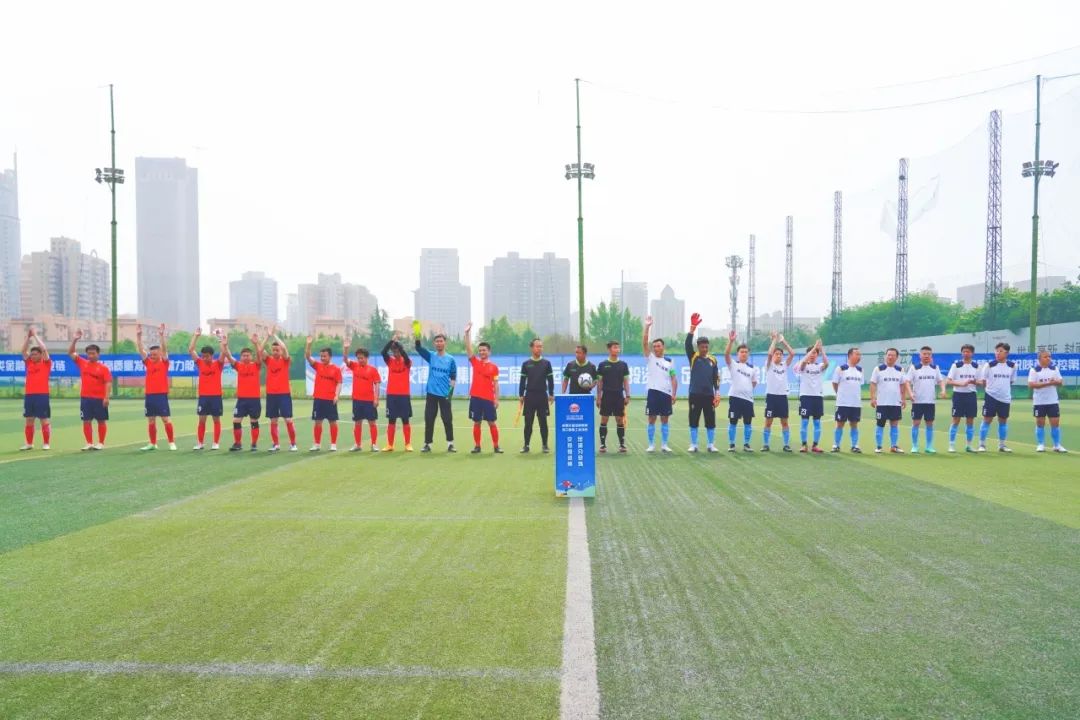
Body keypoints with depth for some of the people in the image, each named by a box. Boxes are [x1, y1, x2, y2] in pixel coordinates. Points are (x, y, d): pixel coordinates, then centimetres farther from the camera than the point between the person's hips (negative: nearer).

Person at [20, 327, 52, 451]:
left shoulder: (46, 363, 0)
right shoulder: (29, 363, 12)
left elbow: (44, 349, -9)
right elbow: (23, 350, 9)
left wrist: (35, 335, -3)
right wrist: (28, 337, 3)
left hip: (42, 395, -5)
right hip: (29, 395, 5)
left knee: (44, 421, -1)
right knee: (29, 421, 8)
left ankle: (46, 443, 5)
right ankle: (29, 444, 15)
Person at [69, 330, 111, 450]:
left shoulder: (103, 367, -5)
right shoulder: (82, 363, 7)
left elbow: (107, 383, -9)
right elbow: (70, 353, 9)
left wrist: (106, 397, -17)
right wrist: (75, 340, -4)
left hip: (99, 399, -4)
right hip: (85, 398, 4)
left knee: (101, 421, 4)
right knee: (86, 421, 5)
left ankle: (101, 443, 12)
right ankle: (89, 443, 13)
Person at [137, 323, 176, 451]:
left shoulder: (164, 363, -1)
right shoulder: (148, 363, 10)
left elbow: (164, 349, -12)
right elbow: (140, 349, 6)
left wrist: (161, 335, -20)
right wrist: (138, 335, -3)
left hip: (161, 395, -5)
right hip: (149, 395, 5)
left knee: (165, 419, -4)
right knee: (151, 420, 9)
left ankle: (172, 442, 1)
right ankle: (152, 443, 16)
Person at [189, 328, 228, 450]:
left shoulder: (218, 364, -2)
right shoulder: (200, 363, 5)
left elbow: (224, 352, -16)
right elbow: (190, 350, 2)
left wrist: (221, 340, -11)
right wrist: (196, 336, 0)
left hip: (216, 396, -3)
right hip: (203, 396, 3)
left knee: (216, 420, 4)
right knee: (201, 420, 5)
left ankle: (216, 443, 9)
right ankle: (200, 443, 12)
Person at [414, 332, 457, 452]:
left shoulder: (451, 359, 2)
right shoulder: (431, 356, 4)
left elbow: (453, 378, 5)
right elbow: (418, 348, -11)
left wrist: (450, 393, -5)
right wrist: (418, 335, -29)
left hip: (445, 394, -1)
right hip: (432, 393, 1)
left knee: (447, 420, 3)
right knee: (429, 420, 3)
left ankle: (450, 443, 12)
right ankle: (427, 444, 10)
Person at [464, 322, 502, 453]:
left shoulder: (494, 367, 3)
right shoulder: (475, 362, 6)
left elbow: (495, 384, 4)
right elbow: (468, 348, -3)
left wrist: (497, 399, -2)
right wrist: (467, 332, -13)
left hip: (489, 398, -1)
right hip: (475, 397, 1)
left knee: (492, 423, 3)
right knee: (476, 423, 5)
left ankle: (496, 446, 10)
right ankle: (477, 446, 12)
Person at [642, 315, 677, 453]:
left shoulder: (669, 361, 10)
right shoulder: (650, 358, 4)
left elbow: (673, 378, 10)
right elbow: (644, 342, -10)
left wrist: (674, 394, 0)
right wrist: (647, 326, -19)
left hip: (666, 393, 2)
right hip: (653, 392, -2)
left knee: (665, 420, 6)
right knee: (652, 419, 1)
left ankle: (664, 444, 12)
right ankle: (651, 445, 8)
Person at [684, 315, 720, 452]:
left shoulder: (713, 360, 7)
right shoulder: (693, 357, 1)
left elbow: (716, 378, 9)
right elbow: (687, 344, -16)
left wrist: (717, 394, 1)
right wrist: (693, 327, -27)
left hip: (709, 395, 2)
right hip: (695, 394, -2)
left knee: (710, 421, 5)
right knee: (693, 421, 3)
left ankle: (711, 445, 14)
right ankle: (693, 445, 11)